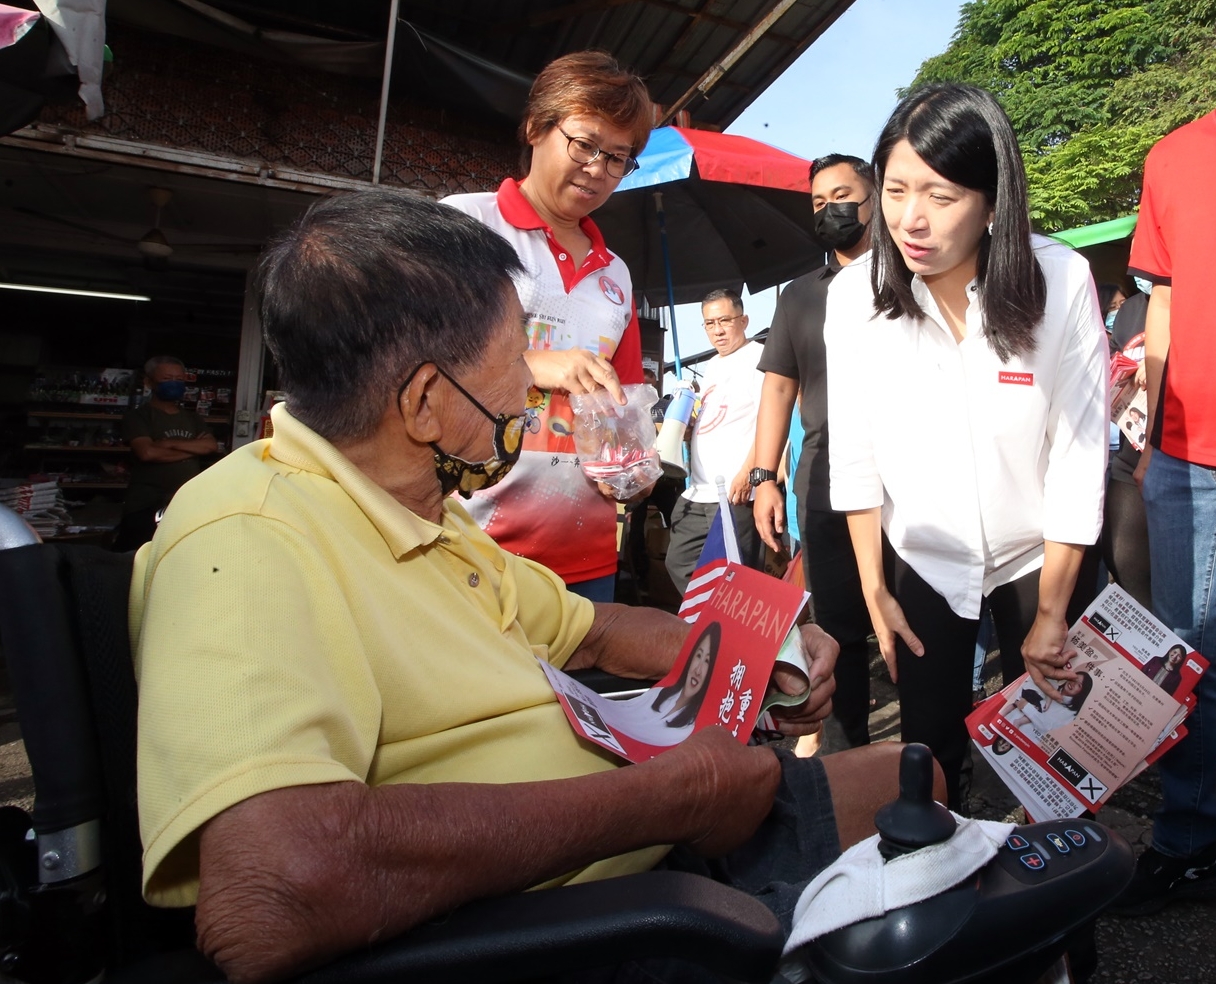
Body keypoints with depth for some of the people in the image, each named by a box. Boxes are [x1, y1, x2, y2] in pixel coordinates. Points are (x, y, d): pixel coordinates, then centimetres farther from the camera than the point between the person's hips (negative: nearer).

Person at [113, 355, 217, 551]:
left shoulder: (193, 419, 20)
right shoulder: (138, 416, 5)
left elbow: (211, 446, 1)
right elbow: (147, 452, -12)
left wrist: (170, 443, -8)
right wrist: (193, 449, -2)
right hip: (146, 506, -4)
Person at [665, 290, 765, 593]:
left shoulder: (759, 356, -4)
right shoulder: (711, 366, 22)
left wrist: (747, 474, -22)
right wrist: (683, 427, 8)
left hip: (735, 494, -9)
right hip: (697, 494, 9)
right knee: (679, 564, 12)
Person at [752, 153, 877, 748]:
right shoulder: (799, 296, 16)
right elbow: (778, 388, 13)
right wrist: (764, 477, 3)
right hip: (826, 486, 3)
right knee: (839, 626, 7)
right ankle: (857, 748, 23)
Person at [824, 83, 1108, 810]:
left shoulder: (1061, 281, -18)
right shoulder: (855, 295, -13)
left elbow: (1079, 452, -13)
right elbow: (855, 456, -8)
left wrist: (1052, 611, -7)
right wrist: (873, 589, -4)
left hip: (1040, 558, 0)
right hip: (920, 563, 1)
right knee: (929, 751, 10)